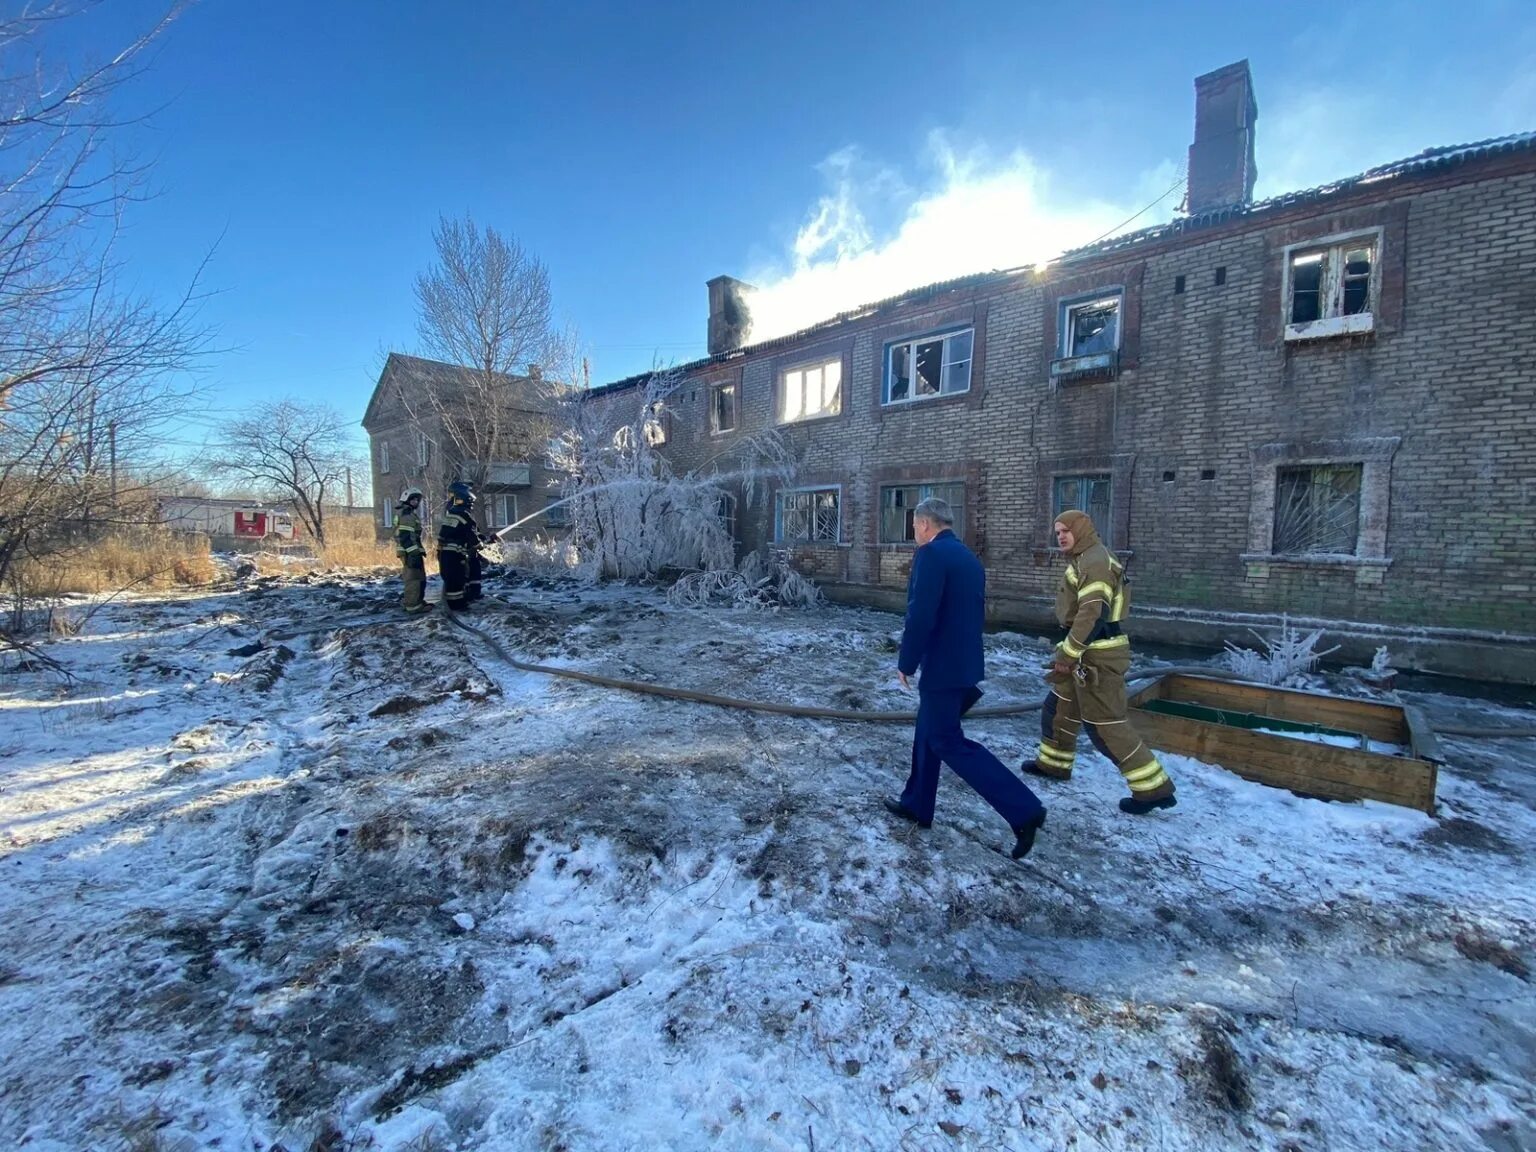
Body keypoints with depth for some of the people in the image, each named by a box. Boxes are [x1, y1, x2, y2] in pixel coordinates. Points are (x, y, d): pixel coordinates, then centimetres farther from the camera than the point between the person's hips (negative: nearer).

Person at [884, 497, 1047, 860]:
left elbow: (921, 616, -23)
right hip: (964, 662, 10)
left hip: (942, 666, -10)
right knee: (927, 733, 18)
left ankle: (1023, 809, -1)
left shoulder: (930, 554, -17)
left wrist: (906, 662, -12)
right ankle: (916, 805, 30)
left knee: (948, 742, 0)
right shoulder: (969, 557, 12)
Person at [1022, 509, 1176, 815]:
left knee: (1105, 724, -5)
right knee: (1059, 706, 20)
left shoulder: (1095, 562, -18)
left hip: (1097, 655, -11)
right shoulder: (1085, 559, 16)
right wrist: (1068, 651, 21)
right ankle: (1054, 763, 35)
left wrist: (1067, 654, -23)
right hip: (1088, 651, 11)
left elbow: (1093, 614, -26)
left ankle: (1153, 788, 5)